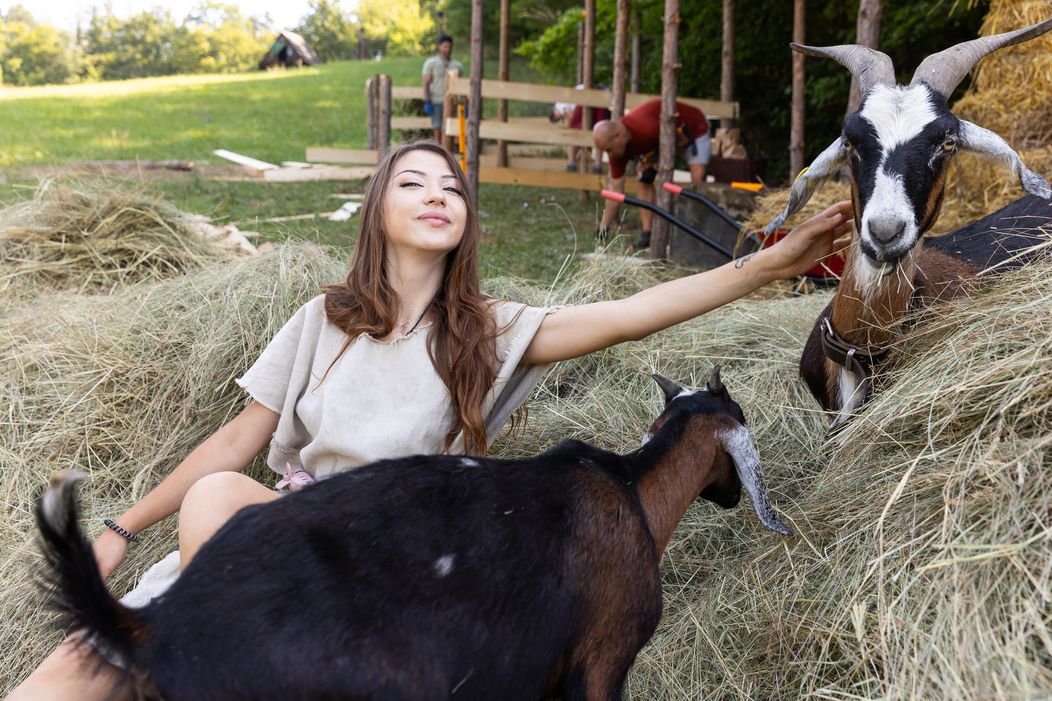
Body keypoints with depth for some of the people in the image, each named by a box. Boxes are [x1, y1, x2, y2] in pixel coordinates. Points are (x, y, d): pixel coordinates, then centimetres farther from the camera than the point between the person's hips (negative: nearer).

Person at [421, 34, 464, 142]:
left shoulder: (457, 65, 13)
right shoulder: (430, 63, 4)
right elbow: (426, 84, -1)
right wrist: (427, 102, -10)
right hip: (436, 102, -2)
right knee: (437, 130, -2)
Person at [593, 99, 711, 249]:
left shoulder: (647, 128, -43)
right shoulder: (616, 148, -20)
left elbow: (678, 137, -23)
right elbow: (616, 189, -13)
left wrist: (654, 167, -22)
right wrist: (602, 229, -14)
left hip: (694, 129, -6)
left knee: (697, 180, -21)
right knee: (644, 180, -9)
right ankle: (647, 234, -6)